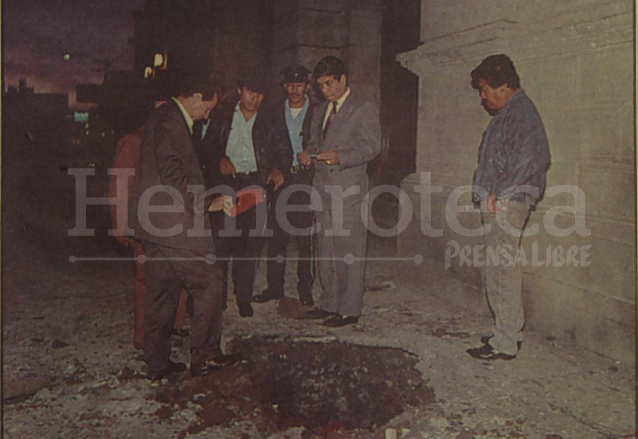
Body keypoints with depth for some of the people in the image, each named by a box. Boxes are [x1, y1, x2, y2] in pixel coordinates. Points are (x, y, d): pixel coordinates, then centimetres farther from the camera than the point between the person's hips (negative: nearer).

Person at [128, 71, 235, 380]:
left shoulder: (166, 118, 19)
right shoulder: (169, 121, -13)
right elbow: (172, 175, -22)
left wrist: (202, 202, 18)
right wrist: (206, 204, -15)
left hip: (154, 221, 11)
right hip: (171, 221, -11)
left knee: (162, 291, 14)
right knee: (209, 282, -1)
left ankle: (157, 363, 22)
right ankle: (205, 357, 9)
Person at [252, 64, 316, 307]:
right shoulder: (276, 113, 12)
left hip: (307, 180, -2)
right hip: (281, 179, 2)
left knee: (306, 237, 1)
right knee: (277, 235, 4)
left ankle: (305, 289, 11)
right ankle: (274, 287, 15)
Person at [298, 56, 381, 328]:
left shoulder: (364, 108, -2)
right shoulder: (320, 111, 20)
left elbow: (372, 146, -11)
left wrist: (340, 157, -25)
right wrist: (307, 155, 0)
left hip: (350, 189, -7)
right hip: (323, 189, 7)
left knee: (350, 252, -3)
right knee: (326, 251, 12)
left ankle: (349, 310, 6)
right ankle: (329, 304, 23)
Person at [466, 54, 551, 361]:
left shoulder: (521, 111, -11)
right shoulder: (506, 114, 19)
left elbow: (533, 158, -22)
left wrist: (498, 192, -19)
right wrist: (489, 193, 12)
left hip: (507, 204, -10)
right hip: (496, 203, 10)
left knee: (501, 271, -6)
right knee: (495, 271, 15)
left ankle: (505, 342, 2)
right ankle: (511, 331, 27)